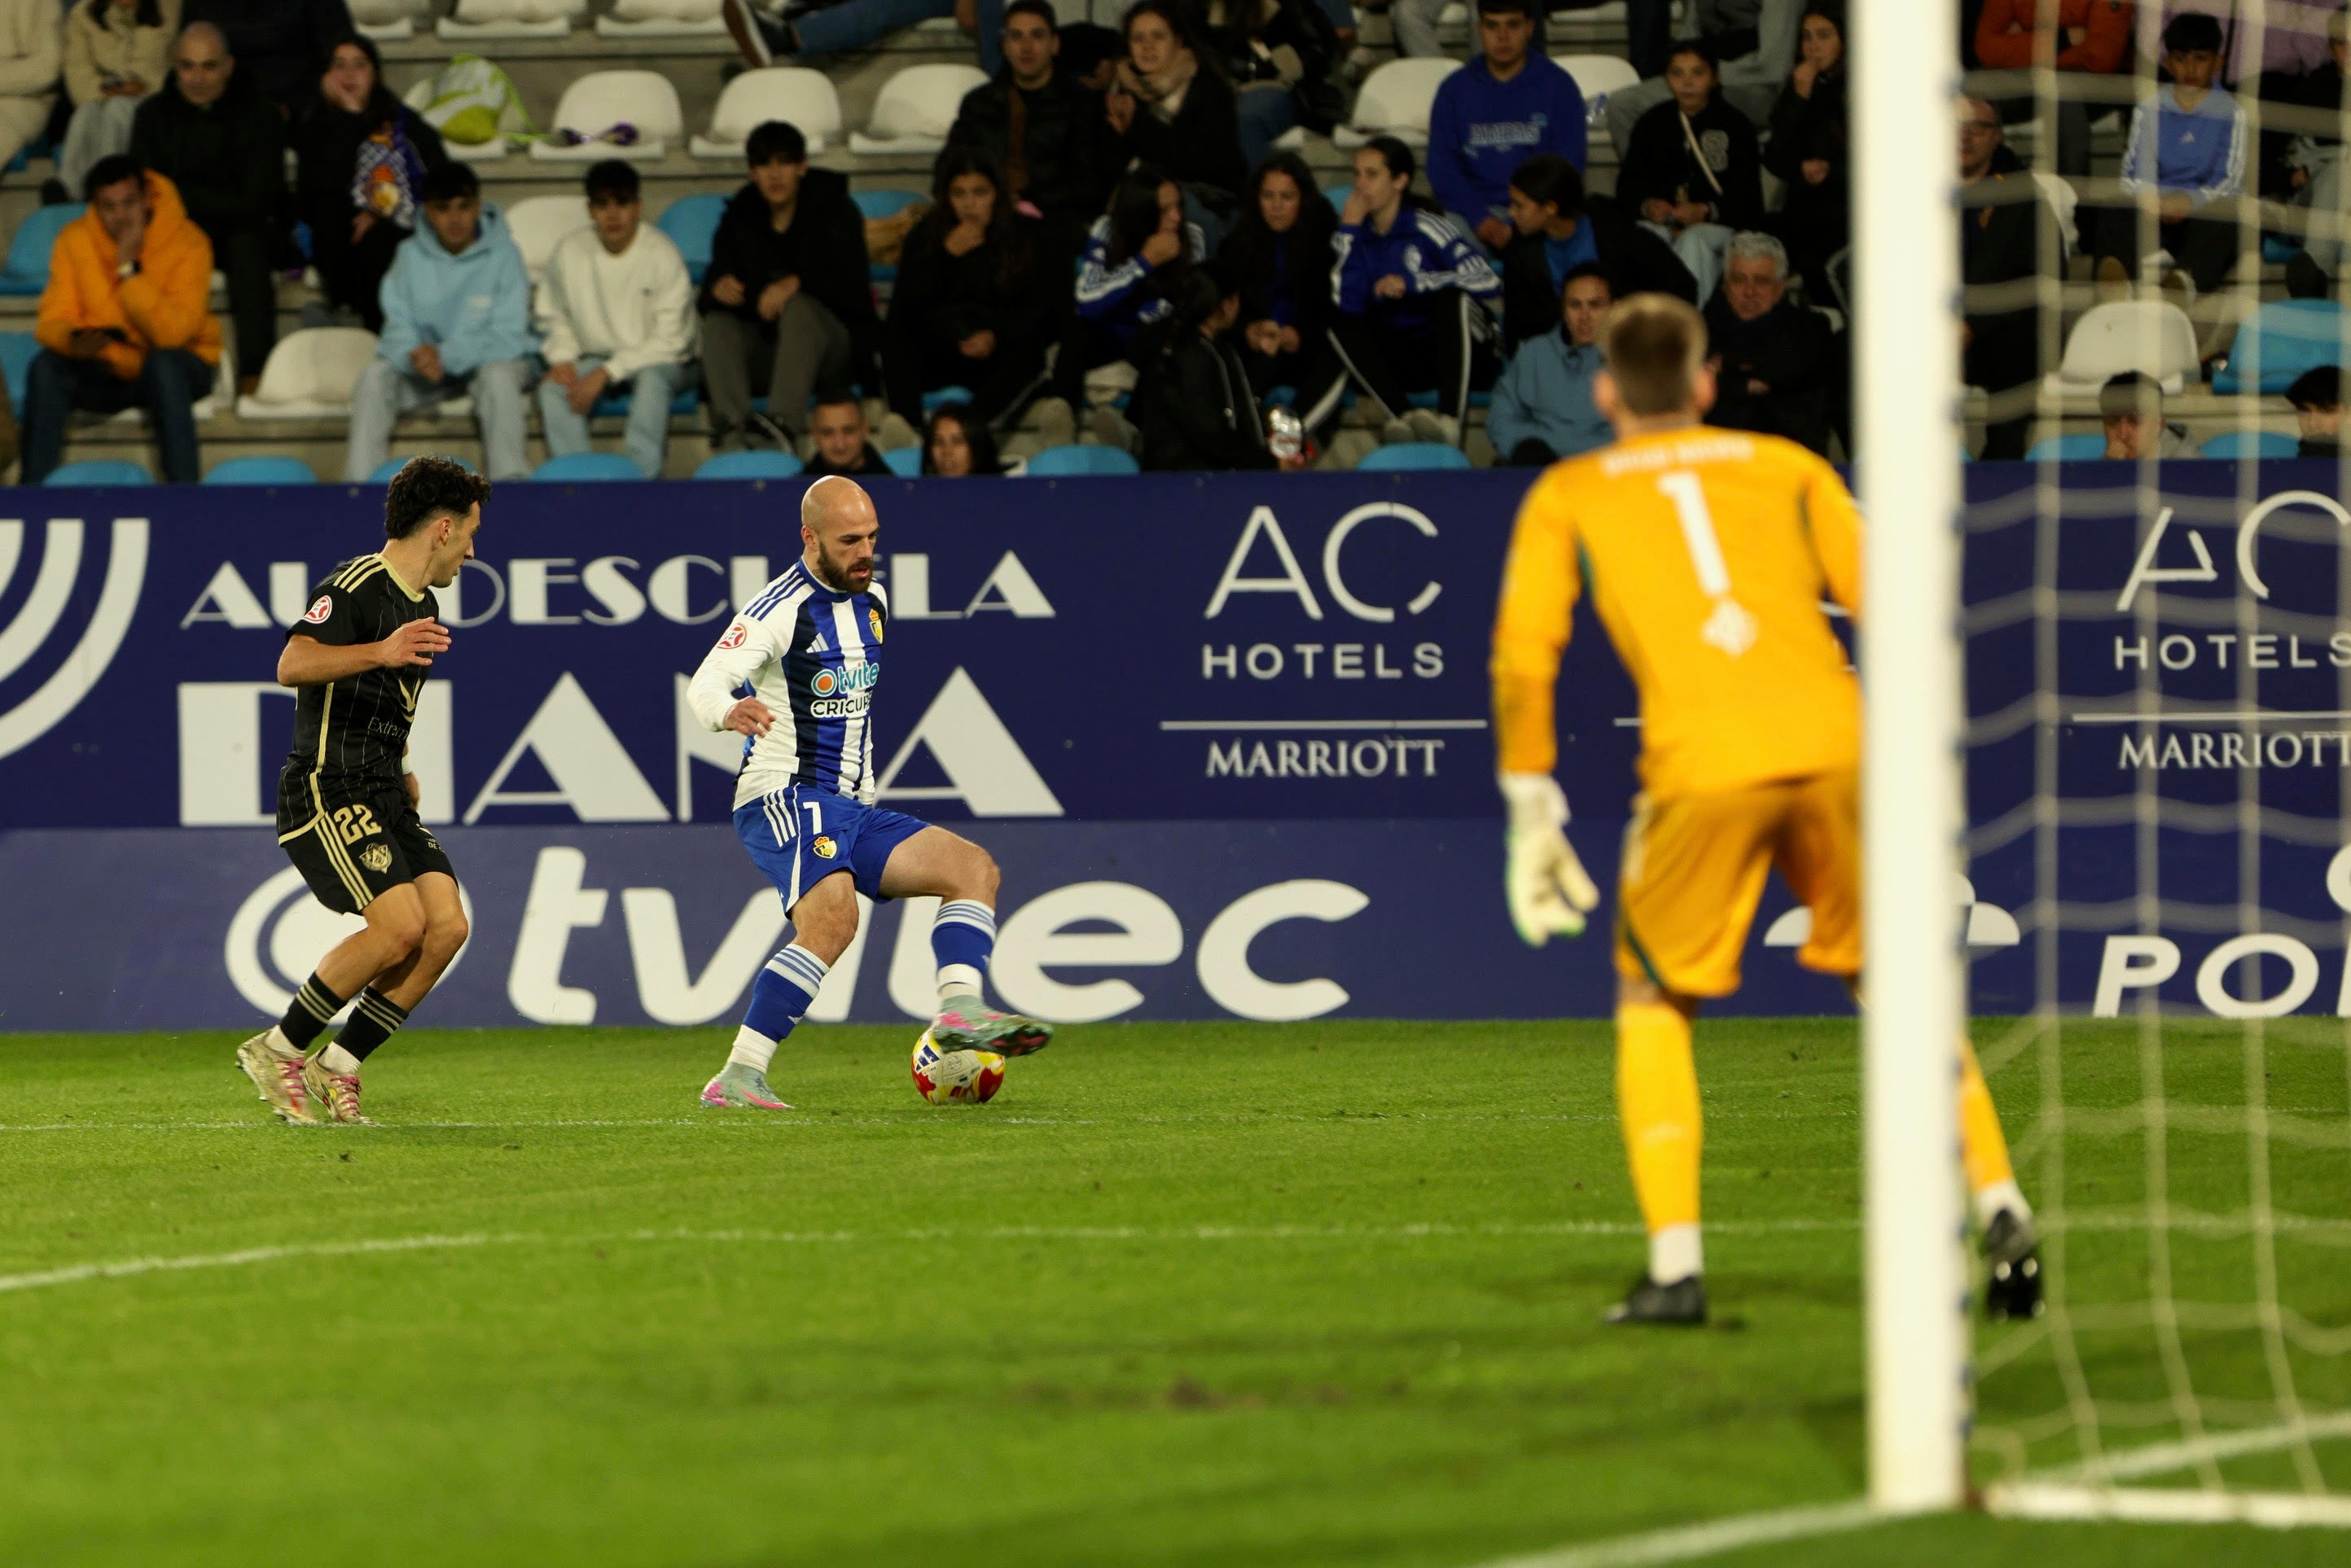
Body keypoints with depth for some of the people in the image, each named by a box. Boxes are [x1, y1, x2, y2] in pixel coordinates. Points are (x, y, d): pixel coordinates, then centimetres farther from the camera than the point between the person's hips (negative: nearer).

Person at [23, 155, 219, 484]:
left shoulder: (188, 243, -16)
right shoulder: (75, 240, -5)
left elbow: (172, 333, -26)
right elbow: (52, 321, -7)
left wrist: (130, 268, -31)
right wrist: (74, 340, -32)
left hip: (172, 370, -3)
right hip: (107, 375, 3)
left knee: (163, 362, -36)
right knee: (46, 367, -25)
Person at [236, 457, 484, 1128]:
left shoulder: (423, 607, 19)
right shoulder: (355, 587, -12)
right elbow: (293, 665, -27)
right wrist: (381, 651, -38)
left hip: (383, 796, 9)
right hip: (328, 790, -9)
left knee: (447, 924, -7)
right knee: (400, 926, -21)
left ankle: (335, 1070, 1)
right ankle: (280, 1050, -5)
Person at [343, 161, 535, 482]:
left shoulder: (502, 254, -12)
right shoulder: (410, 256, -2)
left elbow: (507, 337, -17)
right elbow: (398, 327, -6)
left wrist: (445, 356, -30)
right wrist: (414, 356, -31)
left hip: (488, 359, -3)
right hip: (426, 362, 3)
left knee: (498, 375, -37)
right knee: (375, 375, -24)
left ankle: (510, 482, -33)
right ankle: (357, 482, -24)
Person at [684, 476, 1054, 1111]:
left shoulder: (872, 601, 13)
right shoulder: (782, 608, -12)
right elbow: (706, 682, -24)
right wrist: (730, 711, -45)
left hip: (852, 808, 9)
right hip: (784, 797, -9)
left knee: (973, 867, -3)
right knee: (832, 916, -31)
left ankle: (959, 1011, -23)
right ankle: (738, 1077, -32)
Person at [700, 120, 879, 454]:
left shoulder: (835, 210, -1)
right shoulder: (740, 217, 9)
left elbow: (853, 291, -11)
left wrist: (797, 285, -28)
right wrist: (719, 289, -24)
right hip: (765, 347, 4)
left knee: (799, 308, -36)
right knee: (717, 323, -24)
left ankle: (783, 424, -56)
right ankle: (730, 430, -47)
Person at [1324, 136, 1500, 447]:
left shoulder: (1427, 227, -11)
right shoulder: (1358, 233, 1)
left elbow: (1489, 282, -22)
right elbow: (1347, 304, -13)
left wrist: (1413, 282, -24)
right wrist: (1349, 231, -14)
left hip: (1452, 349, -3)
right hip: (1396, 361, 3)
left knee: (1453, 296, -32)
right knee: (1340, 325, -20)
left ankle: (1450, 420, -45)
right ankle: (1402, 416, -39)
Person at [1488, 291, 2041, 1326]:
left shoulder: (1566, 497, 19)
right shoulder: (1786, 468, 23)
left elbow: (1523, 655, 9)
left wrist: (1533, 820, 10)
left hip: (1703, 772, -2)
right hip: (1834, 746, 2)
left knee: (1653, 1004, 16)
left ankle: (1675, 1265, 4)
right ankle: (2001, 1217, 7)